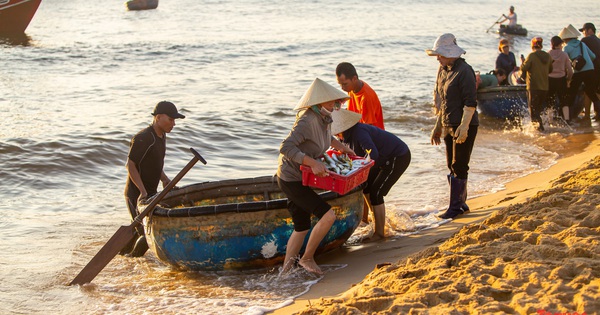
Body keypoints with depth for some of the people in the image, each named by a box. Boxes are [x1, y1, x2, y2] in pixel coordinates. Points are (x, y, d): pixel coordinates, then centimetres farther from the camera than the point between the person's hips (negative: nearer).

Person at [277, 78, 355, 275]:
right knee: (328, 216, -15)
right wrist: (313, 162, -37)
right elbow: (286, 148, -34)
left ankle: (285, 271, 23)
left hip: (300, 178, 10)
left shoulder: (323, 118, 4)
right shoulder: (307, 121, -26)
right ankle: (307, 258, 1)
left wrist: (340, 147, 26)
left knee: (301, 229, 16)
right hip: (291, 179, -10)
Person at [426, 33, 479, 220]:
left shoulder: (464, 71, -16)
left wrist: (463, 127, -26)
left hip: (465, 126, -9)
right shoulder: (443, 70, 12)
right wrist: (438, 126, 20)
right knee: (452, 166, 13)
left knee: (459, 167, -6)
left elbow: (470, 103, -20)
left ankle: (456, 207, -1)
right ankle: (461, 204, 23)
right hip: (449, 126, 9)